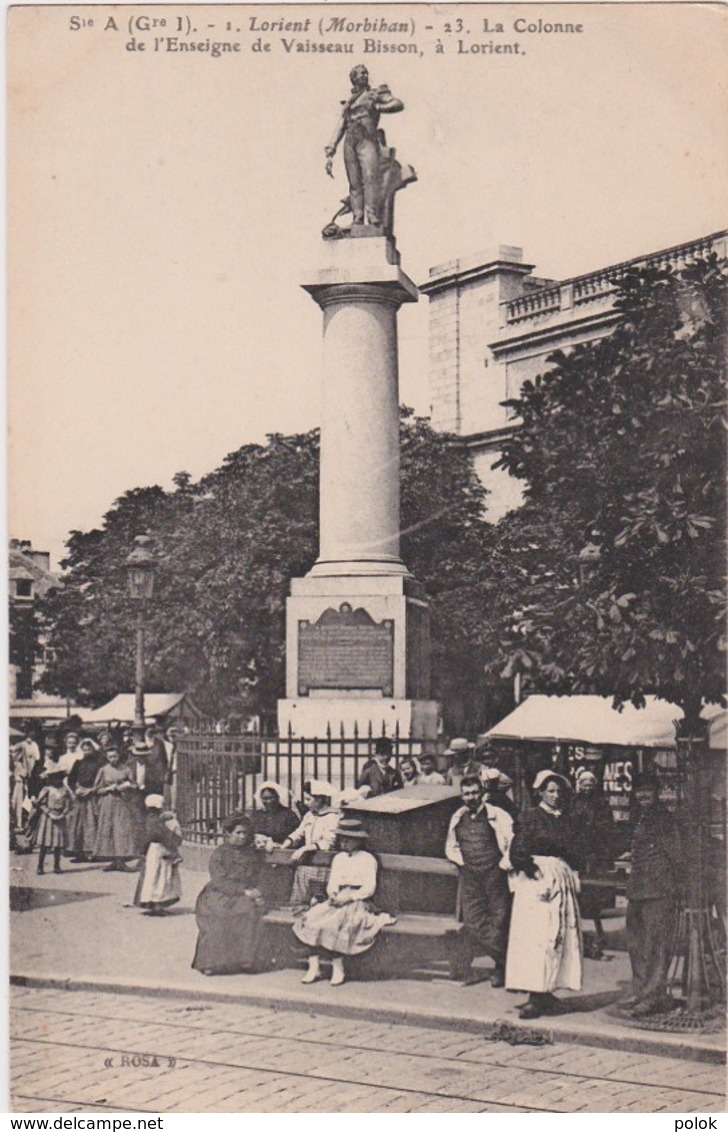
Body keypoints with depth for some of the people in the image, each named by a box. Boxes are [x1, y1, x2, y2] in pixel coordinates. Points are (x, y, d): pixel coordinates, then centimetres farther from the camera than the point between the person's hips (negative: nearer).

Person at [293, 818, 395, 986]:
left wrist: (349, 897, -17)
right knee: (311, 920, -19)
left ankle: (338, 970, -21)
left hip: (357, 901, -6)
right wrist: (333, 894, -8)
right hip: (338, 901, 6)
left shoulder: (367, 859, 0)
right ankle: (314, 967, -20)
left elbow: (369, 888, -7)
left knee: (332, 925, -31)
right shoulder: (338, 858, 19)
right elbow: (332, 883, 15)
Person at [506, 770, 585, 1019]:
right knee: (534, 936, -9)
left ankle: (546, 993, 8)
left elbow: (576, 855, 17)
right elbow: (518, 853, -8)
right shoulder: (529, 818, -1)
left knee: (559, 937, 3)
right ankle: (535, 997, -11)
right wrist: (535, 871, -16)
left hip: (563, 882, 6)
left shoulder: (567, 822, 14)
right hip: (535, 880, -6)